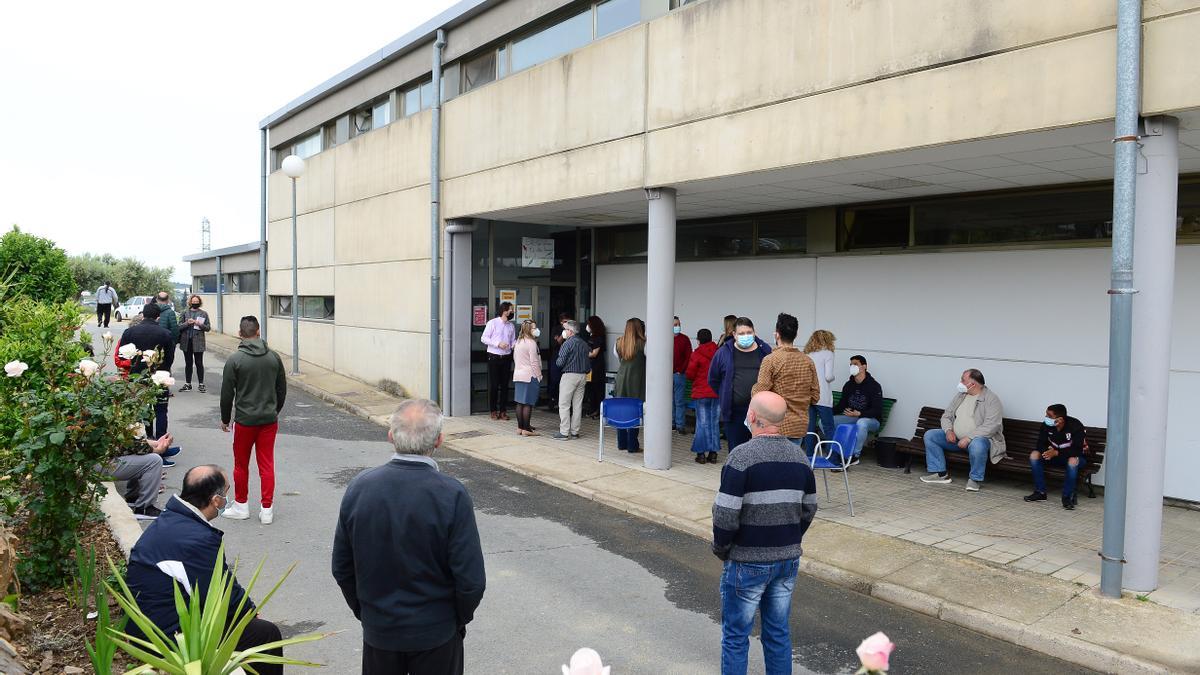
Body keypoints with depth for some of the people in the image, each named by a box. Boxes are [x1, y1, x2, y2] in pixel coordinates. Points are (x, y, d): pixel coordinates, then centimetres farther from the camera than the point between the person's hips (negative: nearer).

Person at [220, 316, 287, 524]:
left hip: (245, 421, -3)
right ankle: (267, 510, 10)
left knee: (241, 464, 14)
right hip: (269, 420, 3)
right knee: (267, 465, 7)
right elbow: (282, 390, 8)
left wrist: (225, 419, 8)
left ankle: (241, 506, 26)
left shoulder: (235, 360, -11)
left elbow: (227, 394, -6)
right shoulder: (274, 357, 0)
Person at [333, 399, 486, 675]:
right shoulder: (453, 495, -22)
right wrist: (461, 618, 0)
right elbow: (471, 579, -19)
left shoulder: (358, 488, -12)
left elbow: (342, 568, -2)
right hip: (436, 632, -3)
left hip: (378, 629, 3)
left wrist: (363, 611, 13)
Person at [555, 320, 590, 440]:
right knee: (578, 405, 10)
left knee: (564, 404, -1)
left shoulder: (568, 343, -11)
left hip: (569, 375, -7)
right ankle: (574, 431, 13)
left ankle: (564, 432, -3)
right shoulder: (584, 344, 10)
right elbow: (589, 362, 11)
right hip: (583, 376, 7)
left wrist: (557, 362, 7)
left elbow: (560, 362, -14)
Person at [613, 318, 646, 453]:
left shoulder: (619, 342, 3)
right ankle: (632, 445, 3)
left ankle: (622, 443, 18)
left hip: (621, 380, 5)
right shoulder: (643, 344, -12)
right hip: (636, 381, -5)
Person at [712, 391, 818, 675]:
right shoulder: (798, 456, 2)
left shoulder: (742, 455, -18)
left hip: (748, 562, -6)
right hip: (789, 559, 6)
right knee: (779, 631, 17)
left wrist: (721, 548, -3)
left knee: (736, 635, 8)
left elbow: (725, 514, -19)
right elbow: (809, 508, 11)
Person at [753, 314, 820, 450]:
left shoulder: (770, 359, -13)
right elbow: (815, 395, 8)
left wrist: (754, 389, 6)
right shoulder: (808, 361, 4)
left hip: (777, 426, -5)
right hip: (800, 425, 5)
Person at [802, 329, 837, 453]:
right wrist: (832, 378, 12)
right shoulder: (827, 353, -1)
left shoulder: (806, 355, 13)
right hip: (822, 397, -5)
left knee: (809, 429, 8)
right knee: (828, 429, 1)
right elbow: (828, 376, -8)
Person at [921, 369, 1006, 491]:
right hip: (955, 438, 7)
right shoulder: (960, 395, 11)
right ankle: (940, 473, -5)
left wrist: (968, 438, -28)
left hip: (978, 438, -7)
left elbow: (991, 426, -22)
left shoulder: (992, 400, -11)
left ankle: (975, 479, -17)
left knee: (977, 444, -41)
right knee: (930, 435, -8)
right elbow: (946, 416, 14)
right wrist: (948, 430, -8)